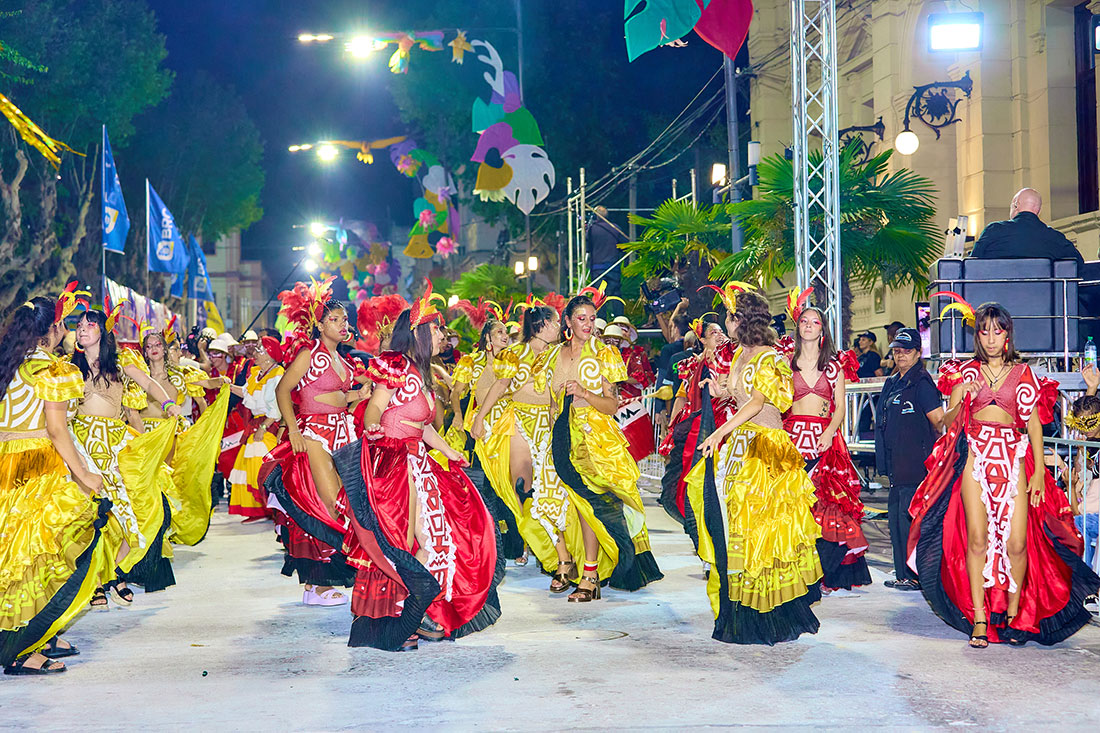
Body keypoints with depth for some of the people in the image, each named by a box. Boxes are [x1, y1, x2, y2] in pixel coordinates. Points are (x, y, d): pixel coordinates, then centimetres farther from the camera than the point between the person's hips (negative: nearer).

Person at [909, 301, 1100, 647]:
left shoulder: (1022, 373, 11)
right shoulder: (966, 371, 11)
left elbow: (1033, 424, 8)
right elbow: (948, 421, 6)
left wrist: (1039, 471, -1)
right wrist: (964, 402, -16)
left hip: (1013, 459, 0)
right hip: (976, 458, 0)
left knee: (1017, 542, -8)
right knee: (977, 538, -9)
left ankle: (1013, 615, 8)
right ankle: (979, 619, -2)